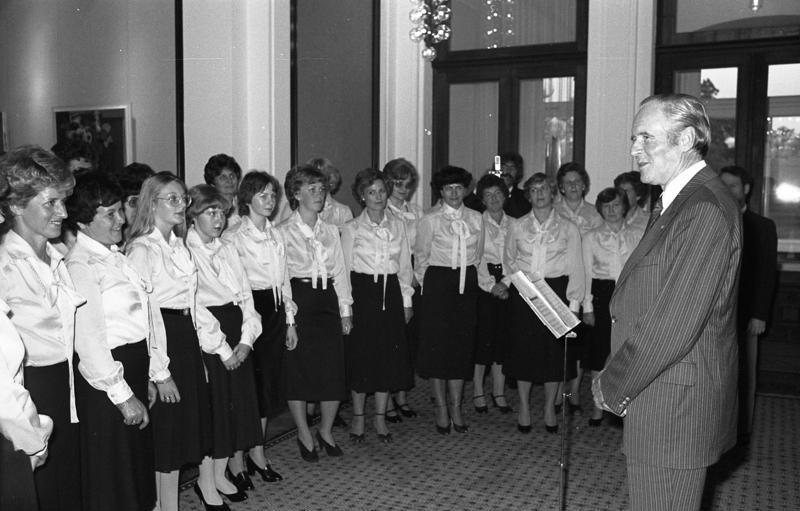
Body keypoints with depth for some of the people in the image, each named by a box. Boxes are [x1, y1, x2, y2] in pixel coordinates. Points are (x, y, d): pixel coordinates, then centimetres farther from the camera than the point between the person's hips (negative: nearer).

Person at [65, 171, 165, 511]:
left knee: (139, 467, 20)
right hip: (105, 381, -8)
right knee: (112, 481, 7)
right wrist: (123, 396, -17)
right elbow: (89, 341, -20)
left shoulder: (116, 256, 9)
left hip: (136, 367, 8)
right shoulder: (80, 265, -17)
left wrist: (149, 376, 13)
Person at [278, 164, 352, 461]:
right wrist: (288, 321, -13)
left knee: (334, 368, 3)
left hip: (327, 300, 4)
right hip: (299, 300, -4)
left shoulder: (330, 231, 12)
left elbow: (340, 272, 12)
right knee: (298, 370, 4)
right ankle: (304, 436, 22)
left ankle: (326, 431, 25)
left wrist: (345, 310, 7)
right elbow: (281, 279, -8)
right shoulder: (284, 232, -4)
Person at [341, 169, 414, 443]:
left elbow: (405, 266, 10)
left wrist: (406, 301, 7)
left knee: (389, 356, 6)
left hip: (391, 293, 3)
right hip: (363, 293, -3)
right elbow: (345, 268, -2)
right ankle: (358, 417, 20)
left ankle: (380, 417, 22)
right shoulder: (351, 228, -2)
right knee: (361, 355, 2)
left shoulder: (397, 225, 7)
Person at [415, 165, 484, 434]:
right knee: (437, 344, 0)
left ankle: (456, 406, 17)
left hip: (467, 283, 3)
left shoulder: (475, 218, 8)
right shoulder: (430, 220, -3)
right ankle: (441, 407, 12)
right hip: (438, 283, -3)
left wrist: (469, 276, 13)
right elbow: (421, 256, 3)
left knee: (463, 343, 6)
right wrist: (426, 285, 4)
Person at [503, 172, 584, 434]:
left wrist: (573, 302, -5)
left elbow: (575, 268, 1)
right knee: (523, 347, 3)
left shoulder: (568, 228, 3)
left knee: (554, 350, 4)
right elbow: (508, 261, 16)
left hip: (556, 291, 0)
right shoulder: (517, 226, 7)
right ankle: (524, 407, 18)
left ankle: (550, 407, 20)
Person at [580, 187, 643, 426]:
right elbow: (586, 273, 2)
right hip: (601, 296, 0)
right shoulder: (591, 237, 5)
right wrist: (587, 306, -4)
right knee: (599, 351, 3)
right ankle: (598, 406, 16)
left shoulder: (638, 235, 6)